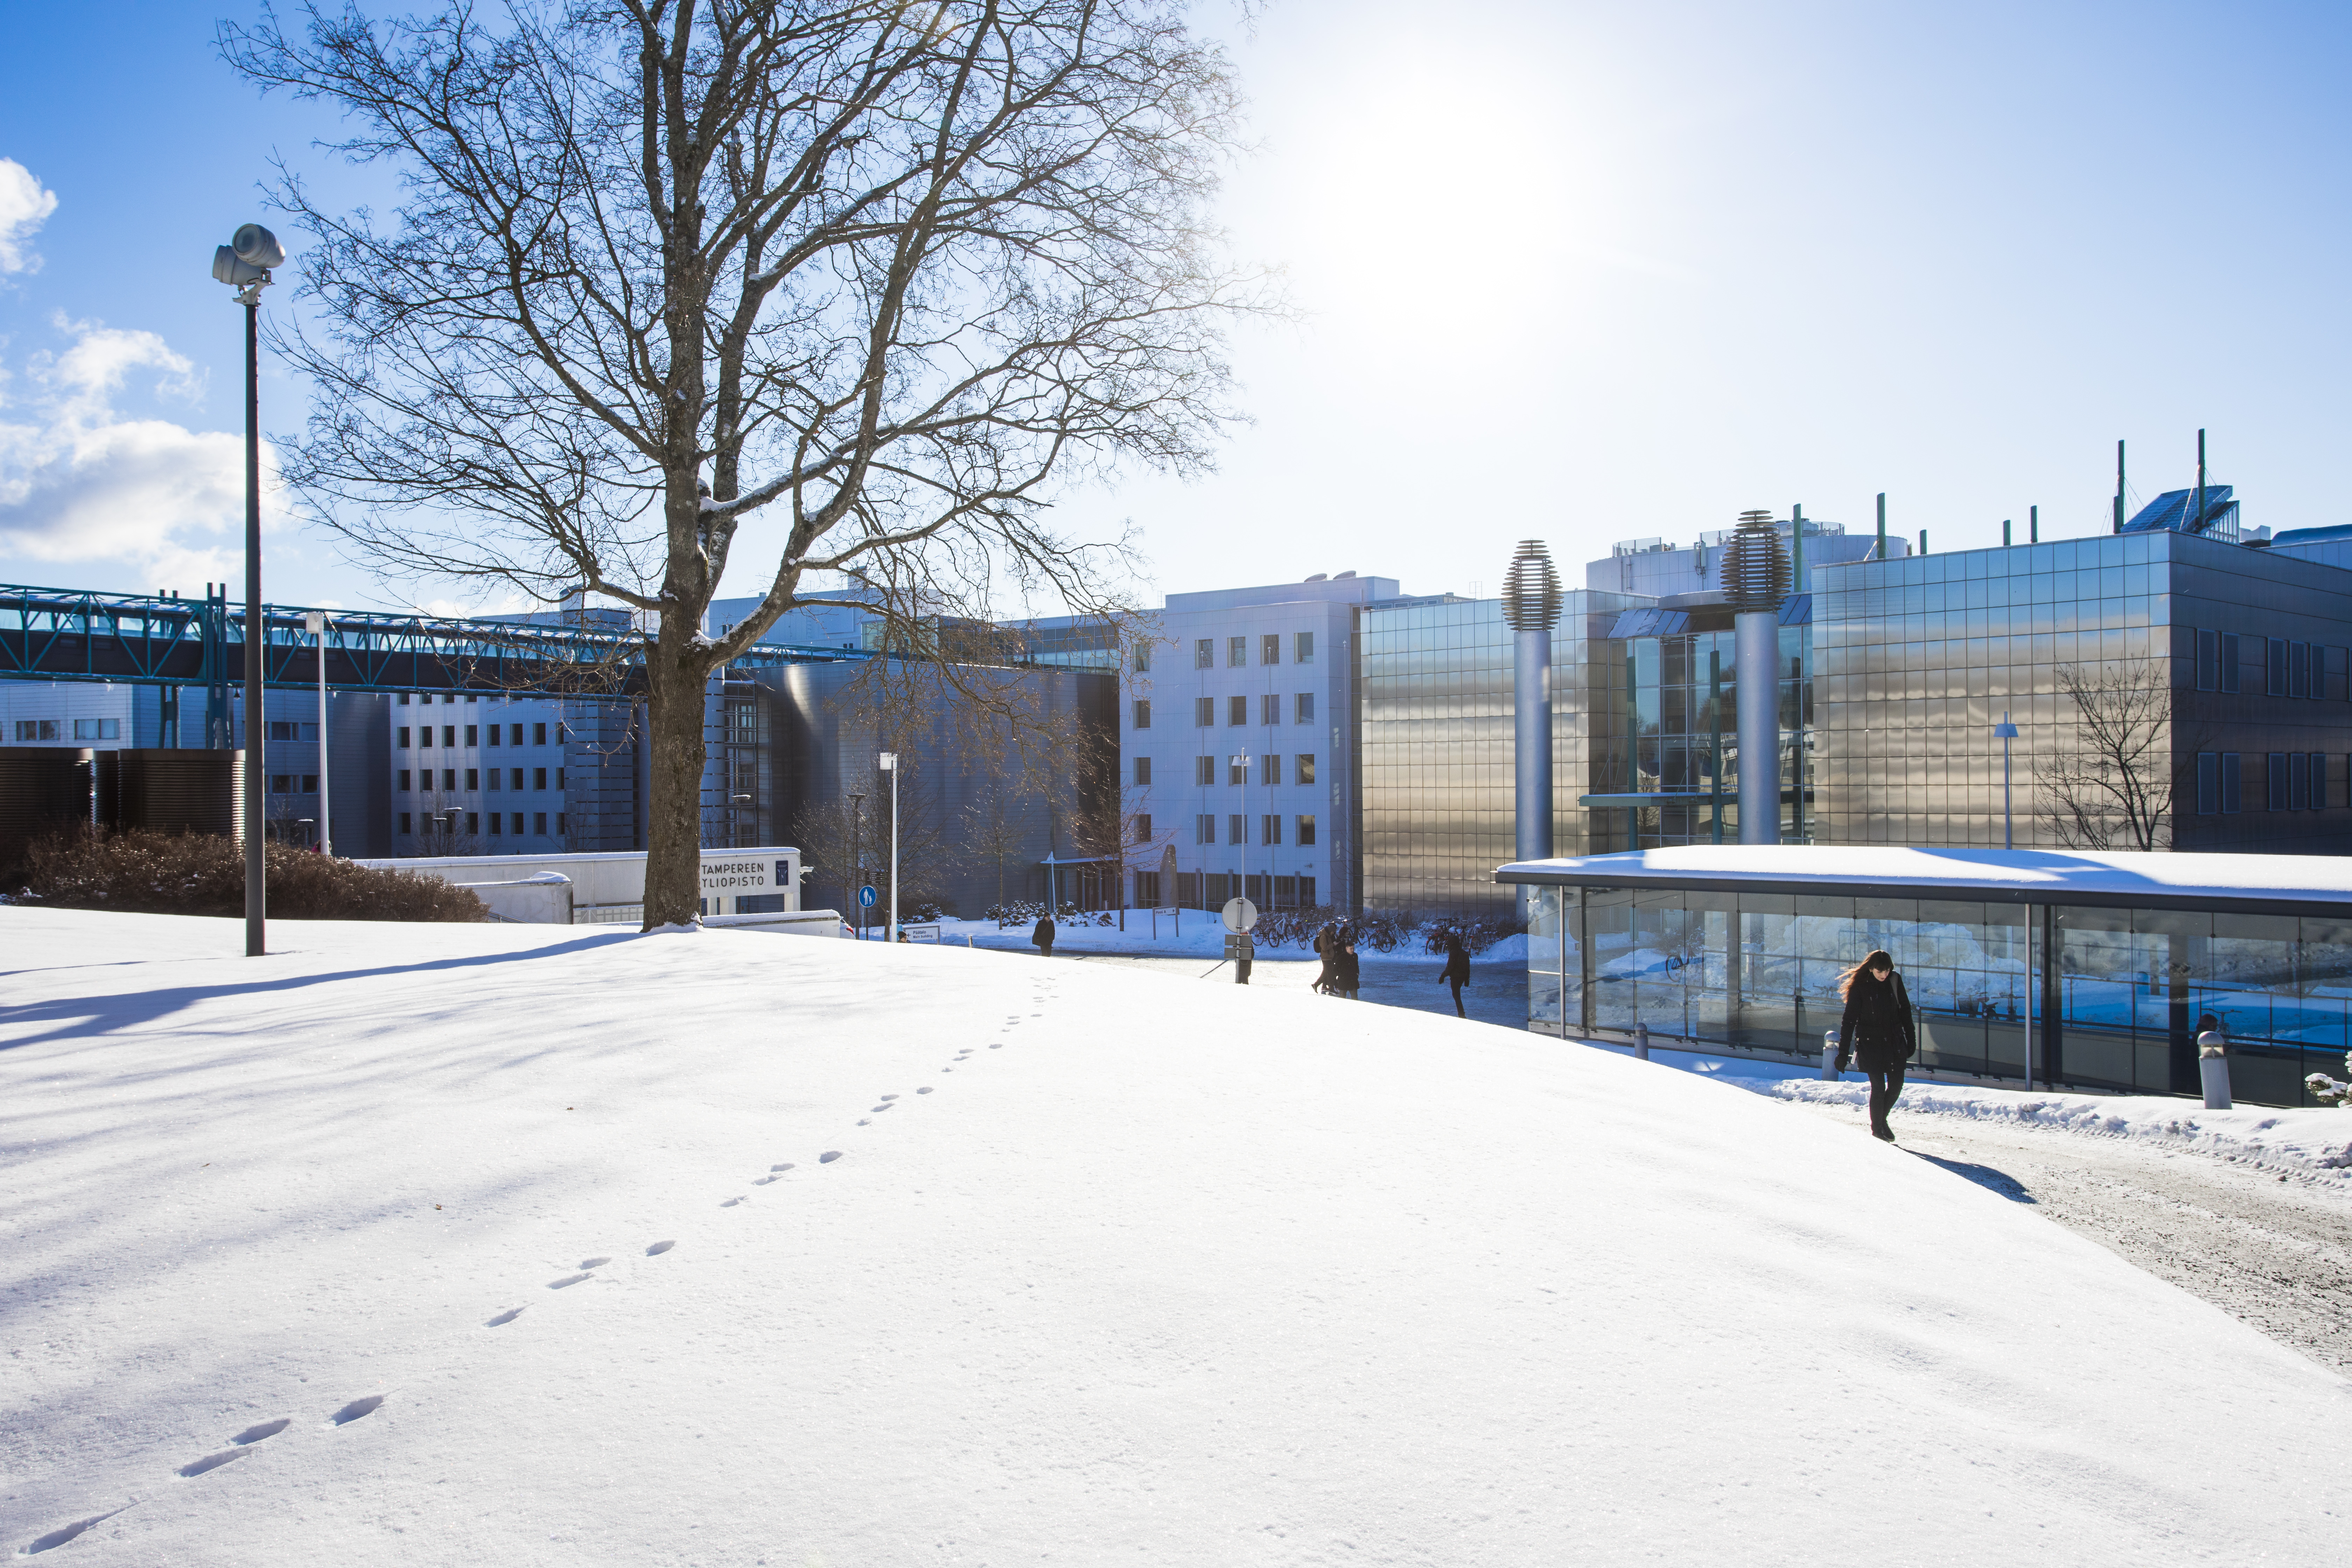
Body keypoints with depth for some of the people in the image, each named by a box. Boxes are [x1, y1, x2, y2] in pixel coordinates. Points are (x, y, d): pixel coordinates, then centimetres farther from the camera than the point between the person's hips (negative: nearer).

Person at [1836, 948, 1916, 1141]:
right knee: (1878, 1087, -8)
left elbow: (1905, 1011, 10)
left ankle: (1882, 1119, 29)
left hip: (1894, 1041, 4)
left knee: (1897, 1085, 4)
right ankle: (1876, 1128, 11)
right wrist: (1843, 1053, -12)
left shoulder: (1895, 981, -1)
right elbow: (1849, 1020, -10)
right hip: (1870, 1043, -4)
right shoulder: (1860, 986, -12)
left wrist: (1911, 1040, 10)